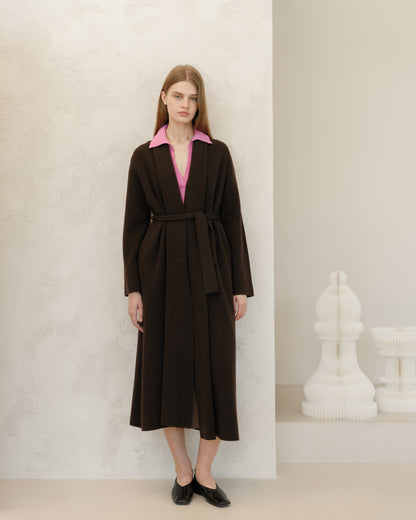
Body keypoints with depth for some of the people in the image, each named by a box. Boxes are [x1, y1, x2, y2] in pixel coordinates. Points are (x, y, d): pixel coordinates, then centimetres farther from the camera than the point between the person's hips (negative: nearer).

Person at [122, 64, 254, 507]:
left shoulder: (217, 153, 6)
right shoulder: (144, 157, 6)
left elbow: (232, 218, 4)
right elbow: (134, 224, 5)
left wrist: (241, 285, 0)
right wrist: (133, 288, -2)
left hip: (210, 270, 0)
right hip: (162, 271, 0)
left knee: (215, 367, -1)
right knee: (167, 364, 4)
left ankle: (204, 472, 16)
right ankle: (183, 471, 21)